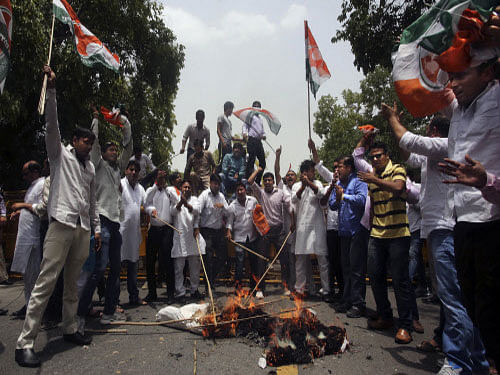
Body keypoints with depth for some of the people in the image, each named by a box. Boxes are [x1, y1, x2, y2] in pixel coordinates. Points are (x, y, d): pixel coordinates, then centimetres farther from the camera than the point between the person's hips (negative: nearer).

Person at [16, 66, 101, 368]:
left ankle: (70, 329, 22)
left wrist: (97, 228, 18)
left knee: (73, 283, 12)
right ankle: (25, 343, -2)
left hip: (83, 230, 6)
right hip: (62, 224, -6)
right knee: (46, 282, -8)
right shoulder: (60, 154, 7)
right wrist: (51, 88, -15)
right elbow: (52, 123, -6)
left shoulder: (91, 167, 20)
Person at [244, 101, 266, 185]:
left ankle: (257, 181, 11)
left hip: (259, 141, 7)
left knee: (262, 161, 3)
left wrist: (264, 135, 5)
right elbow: (245, 124, -5)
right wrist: (244, 133, -24)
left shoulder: (260, 118, 26)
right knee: (251, 160, -10)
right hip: (252, 140, -7)